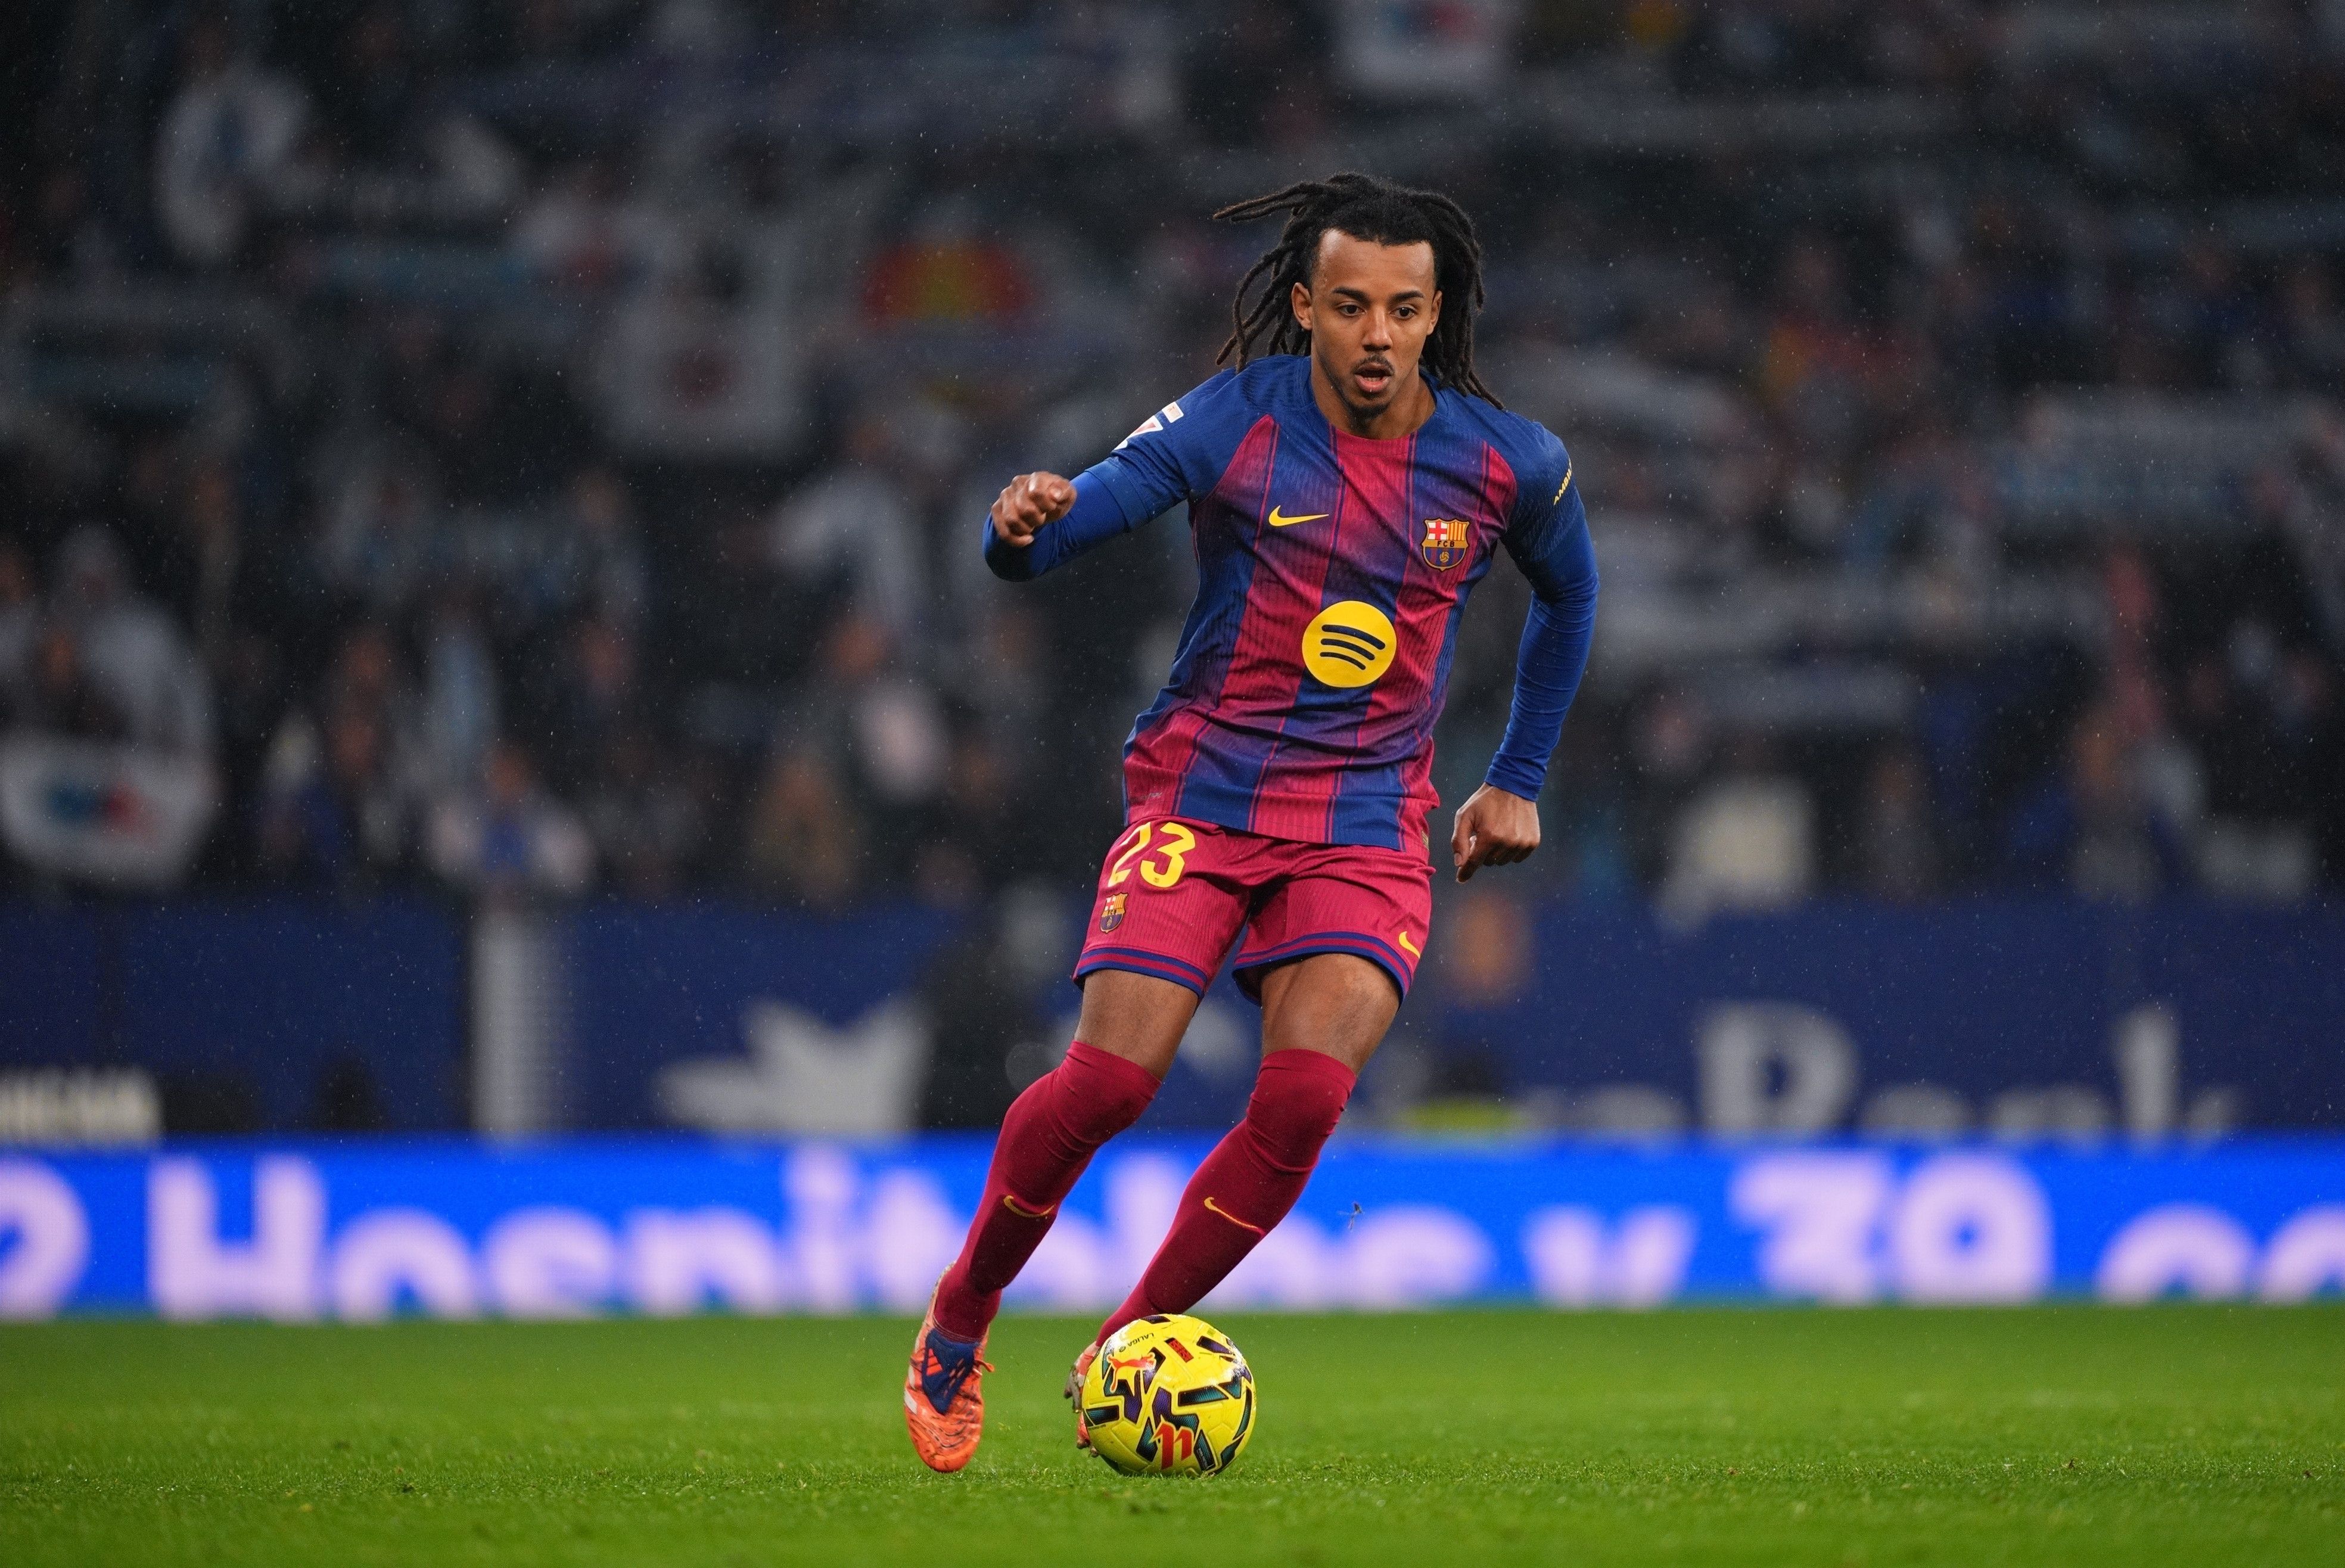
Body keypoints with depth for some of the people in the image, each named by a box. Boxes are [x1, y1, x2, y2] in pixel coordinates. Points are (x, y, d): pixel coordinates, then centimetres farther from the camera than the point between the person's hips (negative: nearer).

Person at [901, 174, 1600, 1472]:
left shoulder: (1508, 464, 1)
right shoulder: (1235, 423, -7)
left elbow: (1568, 597, 21)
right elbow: (1089, 505, -15)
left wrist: (1517, 781, 21)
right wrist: (1026, 525, -39)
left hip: (1366, 822, 2)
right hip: (1199, 791, -2)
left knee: (1307, 1094, -21)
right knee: (1110, 1077, -16)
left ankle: (1123, 1353, -3)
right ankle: (960, 1317, 10)